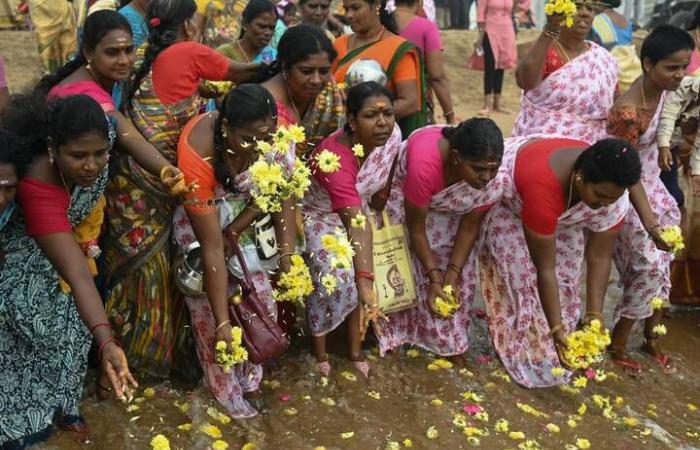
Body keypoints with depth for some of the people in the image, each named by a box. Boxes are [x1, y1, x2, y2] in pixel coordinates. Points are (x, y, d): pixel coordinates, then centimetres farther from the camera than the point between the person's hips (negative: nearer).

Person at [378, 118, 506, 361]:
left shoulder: (494, 177, -30)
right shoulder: (425, 164, -43)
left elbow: (470, 227, -18)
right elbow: (416, 228, -30)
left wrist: (452, 276, -21)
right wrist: (435, 278, -26)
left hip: (449, 208, 3)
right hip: (406, 198, -3)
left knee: (464, 270, -4)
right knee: (413, 265, -10)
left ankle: (452, 344, 10)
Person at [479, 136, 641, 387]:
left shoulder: (611, 190, -29)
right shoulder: (543, 187, -46)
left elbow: (599, 257, -20)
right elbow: (544, 267, -37)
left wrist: (594, 317, -25)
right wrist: (556, 328, -34)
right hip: (506, 199, -5)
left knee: (566, 273, -2)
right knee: (523, 275, -14)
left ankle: (555, 357, 12)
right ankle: (524, 356, 4)